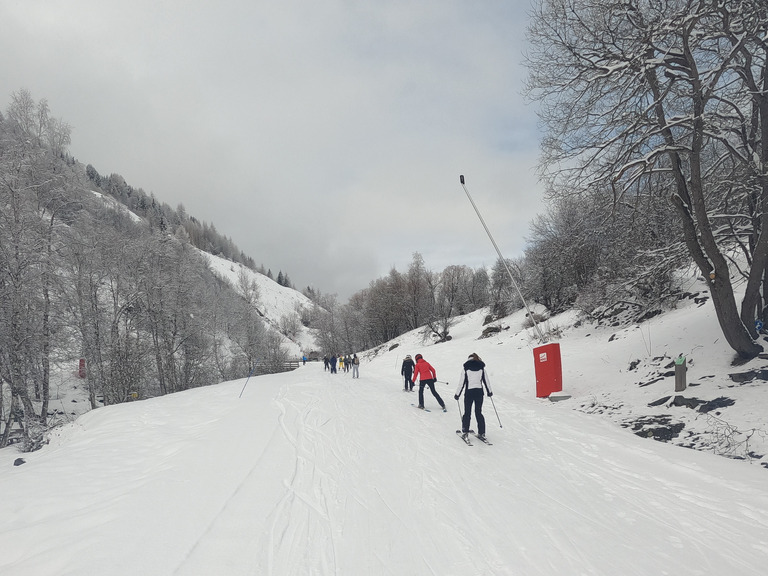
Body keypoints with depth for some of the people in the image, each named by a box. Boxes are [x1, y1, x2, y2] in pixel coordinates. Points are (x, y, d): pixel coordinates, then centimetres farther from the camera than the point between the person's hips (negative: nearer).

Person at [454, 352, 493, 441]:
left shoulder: (465, 367, -3)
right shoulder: (481, 367, 4)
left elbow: (462, 382, -3)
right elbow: (486, 380, 9)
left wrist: (457, 394, 4)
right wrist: (489, 392, 22)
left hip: (469, 392, -2)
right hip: (479, 392, 2)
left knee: (467, 413, 8)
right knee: (479, 413, 11)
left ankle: (465, 432, 5)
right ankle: (481, 433, 9)